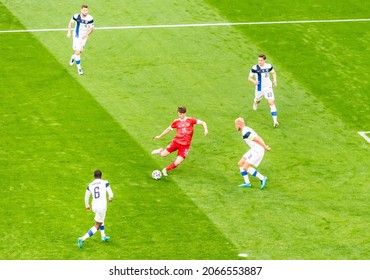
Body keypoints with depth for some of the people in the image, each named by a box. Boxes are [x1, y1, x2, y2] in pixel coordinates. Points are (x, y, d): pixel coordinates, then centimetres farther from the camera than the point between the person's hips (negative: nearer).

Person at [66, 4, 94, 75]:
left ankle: (73, 57, 52)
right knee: (78, 52, -10)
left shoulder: (90, 19, -17)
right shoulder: (76, 17, -18)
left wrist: (86, 34, -21)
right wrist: (69, 32, -4)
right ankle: (79, 68, 5)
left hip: (84, 37, 2)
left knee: (79, 52, 17)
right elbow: (71, 22, 2)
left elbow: (92, 29, -6)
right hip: (77, 36, -2)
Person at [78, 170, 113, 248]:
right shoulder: (105, 183, -7)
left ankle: (103, 236, 43)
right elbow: (111, 195, -6)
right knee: (97, 226, 4)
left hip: (94, 206, 5)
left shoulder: (90, 185, 4)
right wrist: (110, 199, 19)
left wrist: (87, 206, 33)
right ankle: (82, 239, -10)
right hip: (102, 207, -5)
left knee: (101, 219, 35)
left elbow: (86, 198, 13)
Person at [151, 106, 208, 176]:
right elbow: (169, 129, 16)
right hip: (176, 142, 2)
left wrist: (206, 130, -25)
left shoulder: (190, 120, -6)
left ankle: (165, 170, 17)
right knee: (163, 154, -6)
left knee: (177, 163, -11)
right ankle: (161, 151, 33)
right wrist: (160, 136, 22)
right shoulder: (176, 122, 1)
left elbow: (203, 122, -6)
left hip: (185, 145, -2)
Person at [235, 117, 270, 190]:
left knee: (245, 167, -11)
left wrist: (265, 147, -16)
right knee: (240, 164, 12)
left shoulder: (245, 133, -20)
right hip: (254, 150, 10)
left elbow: (257, 140, -21)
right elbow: (259, 138, 13)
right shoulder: (247, 129, 13)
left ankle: (262, 179, -4)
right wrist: (265, 146, 5)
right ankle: (247, 182, 15)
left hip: (257, 151, -10)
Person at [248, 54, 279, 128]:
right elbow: (249, 78, -11)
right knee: (257, 100, 24)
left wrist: (275, 80, -5)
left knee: (271, 102, -13)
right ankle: (255, 103, 65)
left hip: (268, 87, 0)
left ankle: (275, 121, -16)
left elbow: (273, 72, 12)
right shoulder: (255, 68, -17)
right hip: (259, 89, 0)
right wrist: (254, 81, -32)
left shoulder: (269, 66, -10)